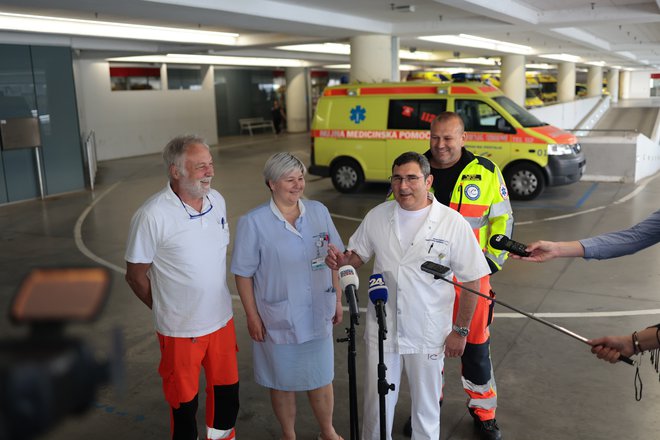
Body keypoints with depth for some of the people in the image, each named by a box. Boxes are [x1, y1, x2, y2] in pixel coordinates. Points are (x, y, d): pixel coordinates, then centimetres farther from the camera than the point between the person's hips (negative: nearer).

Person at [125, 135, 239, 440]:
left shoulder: (217, 201, -2)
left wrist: (217, 298, 12)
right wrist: (166, 309, 2)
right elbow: (135, 276, -10)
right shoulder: (152, 215, -20)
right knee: (185, 401, 13)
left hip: (222, 320, 5)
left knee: (226, 389, 20)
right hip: (180, 330, -5)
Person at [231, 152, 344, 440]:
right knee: (283, 382, 14)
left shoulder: (319, 212, 0)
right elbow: (243, 273, -8)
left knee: (322, 378, 17)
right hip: (278, 319, -3)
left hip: (318, 315, 3)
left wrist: (338, 300, 9)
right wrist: (252, 316, -9)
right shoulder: (253, 222, -12)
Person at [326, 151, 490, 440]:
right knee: (376, 405, 16)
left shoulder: (453, 223, -12)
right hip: (381, 331, 2)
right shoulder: (377, 216, -2)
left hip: (428, 336, -2)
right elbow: (359, 256, 11)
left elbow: (471, 280, -6)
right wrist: (342, 261, -13)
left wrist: (460, 330, -5)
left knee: (426, 408, 16)